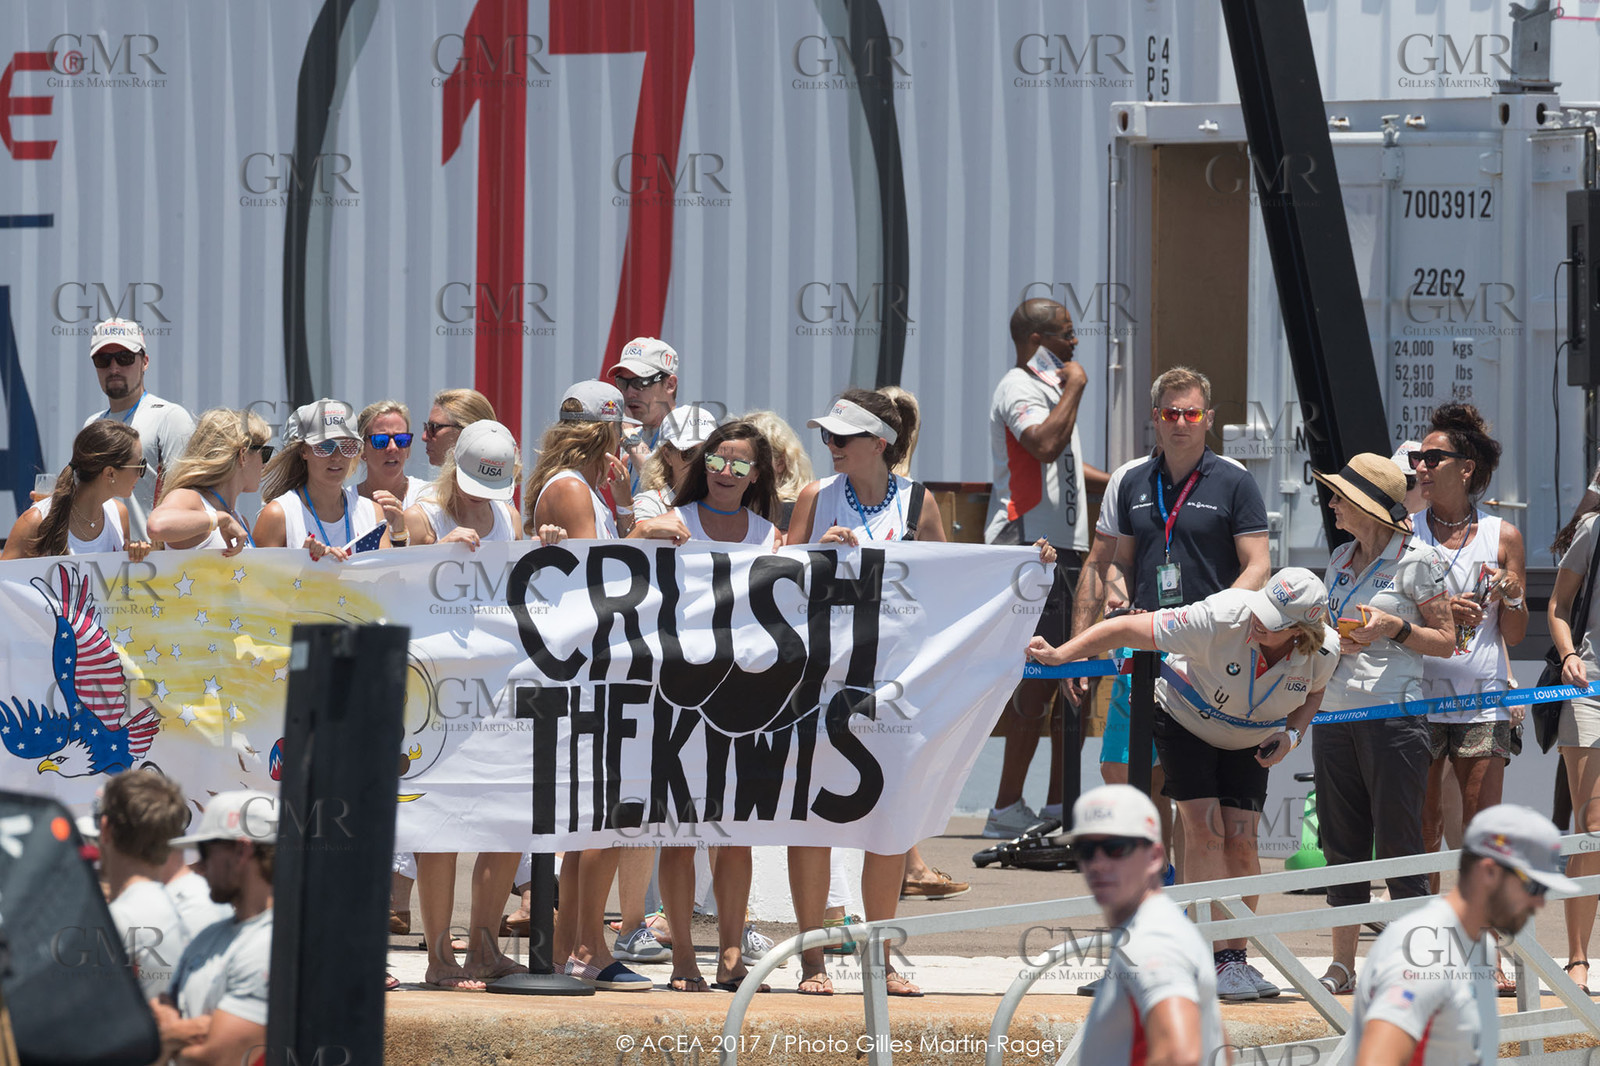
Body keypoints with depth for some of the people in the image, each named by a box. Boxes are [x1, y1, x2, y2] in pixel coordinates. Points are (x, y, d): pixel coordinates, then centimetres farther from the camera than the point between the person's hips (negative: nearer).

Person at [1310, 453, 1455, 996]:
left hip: (1394, 713, -7)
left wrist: (1394, 628, -17)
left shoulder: (1417, 559, -5)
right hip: (1335, 709, 7)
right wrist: (1332, 640, 3)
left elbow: (1445, 640, -3)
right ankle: (1342, 963, 12)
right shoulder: (1340, 559, 15)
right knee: (1341, 841, 7)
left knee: (1397, 841, -5)